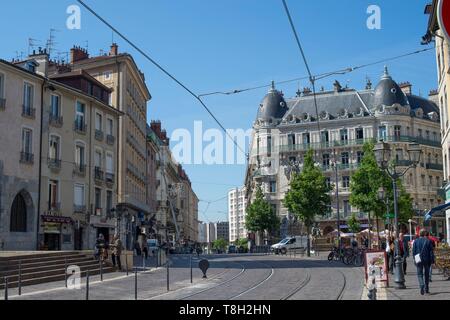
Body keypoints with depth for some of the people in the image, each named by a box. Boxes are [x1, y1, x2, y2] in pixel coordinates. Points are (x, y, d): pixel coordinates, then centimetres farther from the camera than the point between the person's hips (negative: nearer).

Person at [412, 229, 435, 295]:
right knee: (426, 274, 13)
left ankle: (422, 286, -21)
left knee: (420, 274, 4)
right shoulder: (428, 241, -5)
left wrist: (415, 259, 9)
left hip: (419, 260, 0)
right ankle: (426, 289, 17)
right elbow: (431, 251, -4)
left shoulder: (416, 241, -2)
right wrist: (432, 260, 1)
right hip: (427, 260, 0)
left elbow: (413, 252, 0)